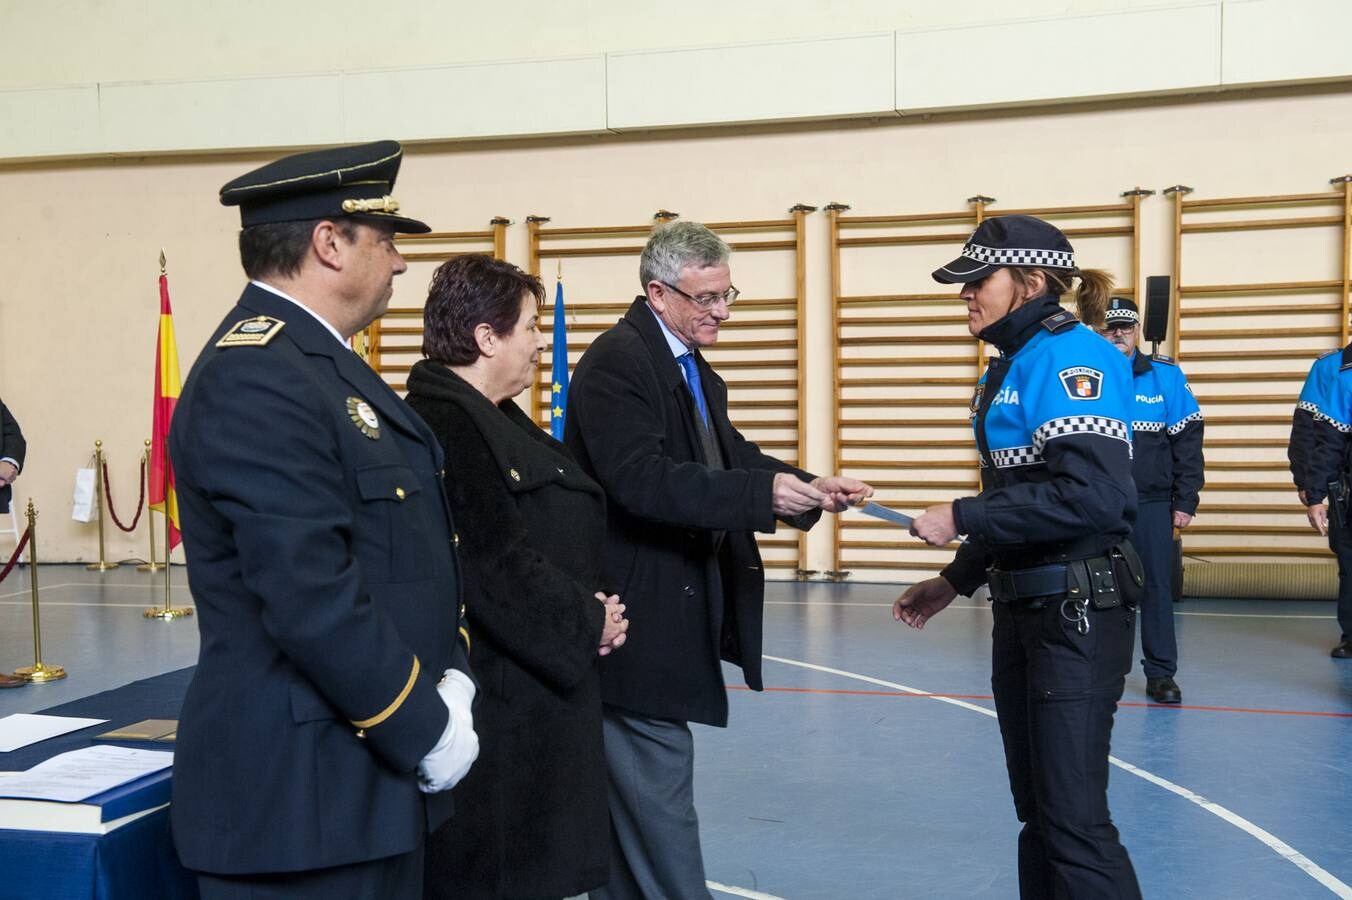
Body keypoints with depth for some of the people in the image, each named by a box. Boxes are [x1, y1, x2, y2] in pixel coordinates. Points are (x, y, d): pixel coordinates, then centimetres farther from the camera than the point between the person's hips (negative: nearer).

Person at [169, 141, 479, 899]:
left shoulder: (325, 361, 12)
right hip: (305, 789, -10)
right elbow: (312, 597, -26)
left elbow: (405, 550, 15)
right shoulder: (257, 377, -20)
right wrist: (425, 726, -16)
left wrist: (451, 675, 2)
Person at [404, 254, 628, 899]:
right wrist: (585, 624, -11)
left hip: (540, 684, 10)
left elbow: (551, 537, 18)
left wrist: (589, 608, 1)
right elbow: (494, 567, -24)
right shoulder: (445, 426, -19)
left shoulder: (495, 419, 13)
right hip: (494, 696, -10)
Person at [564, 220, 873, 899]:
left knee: (631, 789, 17)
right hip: (638, 617, -9)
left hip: (677, 608, 10)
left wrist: (809, 487, -7)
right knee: (660, 797, -4)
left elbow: (732, 461, 11)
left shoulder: (694, 371, 15)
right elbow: (640, 480, -27)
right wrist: (765, 492, -31)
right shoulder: (616, 362, -15)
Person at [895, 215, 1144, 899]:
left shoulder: (1070, 356, -15)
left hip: (1077, 616, -10)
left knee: (1074, 818, -6)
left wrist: (962, 519, -21)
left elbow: (1094, 496, -27)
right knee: (1035, 809, 16)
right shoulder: (1011, 365, 14)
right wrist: (955, 581, 17)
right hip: (1022, 610, 10)